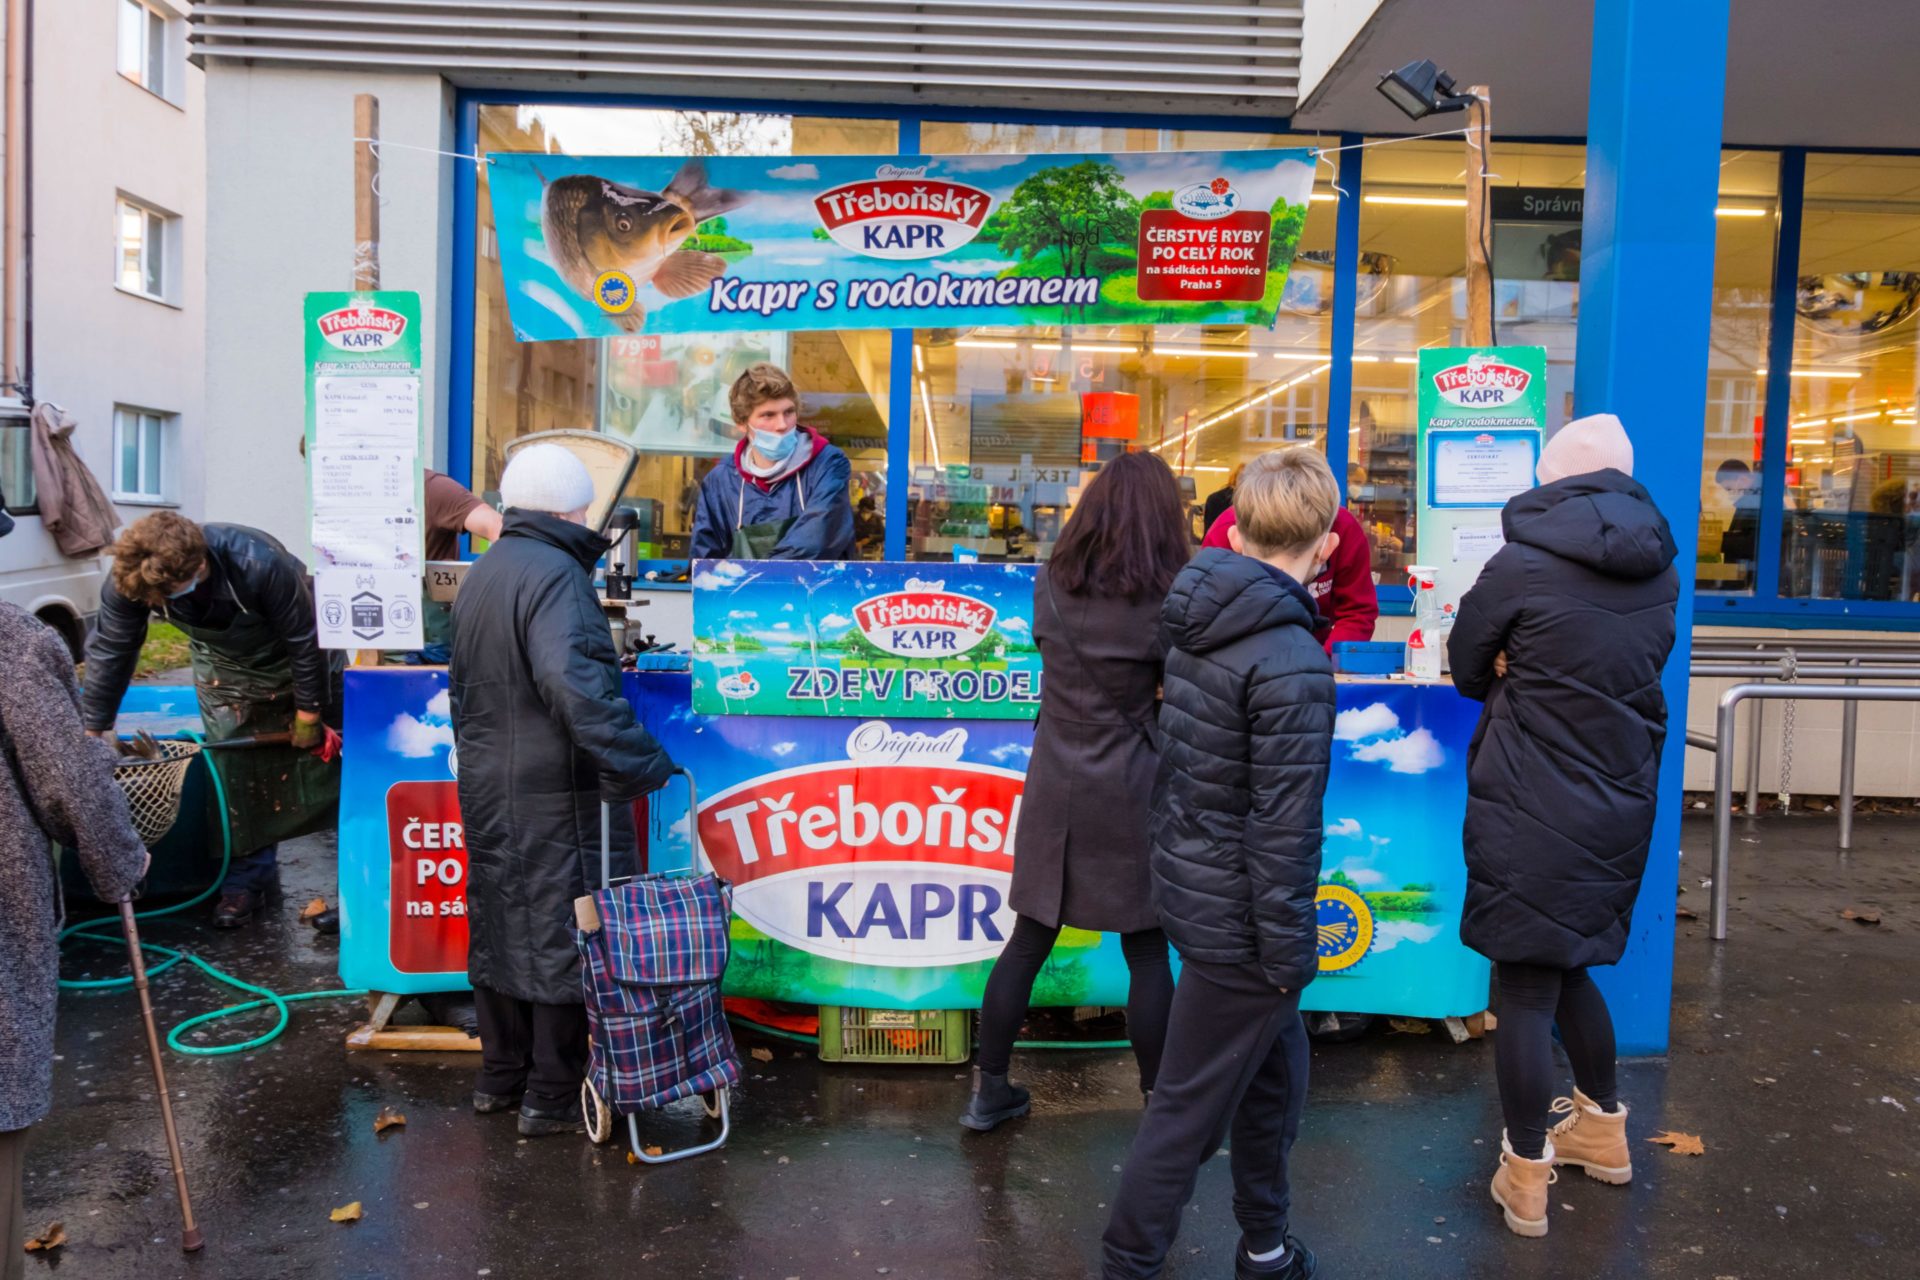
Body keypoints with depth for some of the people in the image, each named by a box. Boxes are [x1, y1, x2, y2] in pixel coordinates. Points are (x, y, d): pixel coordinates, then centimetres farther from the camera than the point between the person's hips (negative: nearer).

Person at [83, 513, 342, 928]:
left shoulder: (259, 563, -41)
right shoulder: (127, 581, -27)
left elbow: (305, 641, -28)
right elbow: (110, 653, -12)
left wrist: (308, 714, -19)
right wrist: (92, 731, -8)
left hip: (293, 657, -4)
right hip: (224, 667, 4)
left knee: (323, 752, 3)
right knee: (233, 770, -2)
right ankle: (248, 874, 13)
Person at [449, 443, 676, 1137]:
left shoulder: (480, 572, 13)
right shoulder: (554, 573, -18)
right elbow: (573, 680, -32)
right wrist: (638, 761, -30)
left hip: (486, 789, 9)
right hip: (554, 793, -9)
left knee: (498, 924, 18)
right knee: (564, 931, 2)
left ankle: (500, 1076, 31)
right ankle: (552, 1097, 12)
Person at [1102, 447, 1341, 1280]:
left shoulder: (1196, 625, 2)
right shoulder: (1293, 664, -23)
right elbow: (1282, 827, -22)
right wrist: (1290, 950, -13)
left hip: (1189, 885, 8)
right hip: (1238, 918, -8)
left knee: (1275, 1072, 24)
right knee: (1190, 1109, 7)